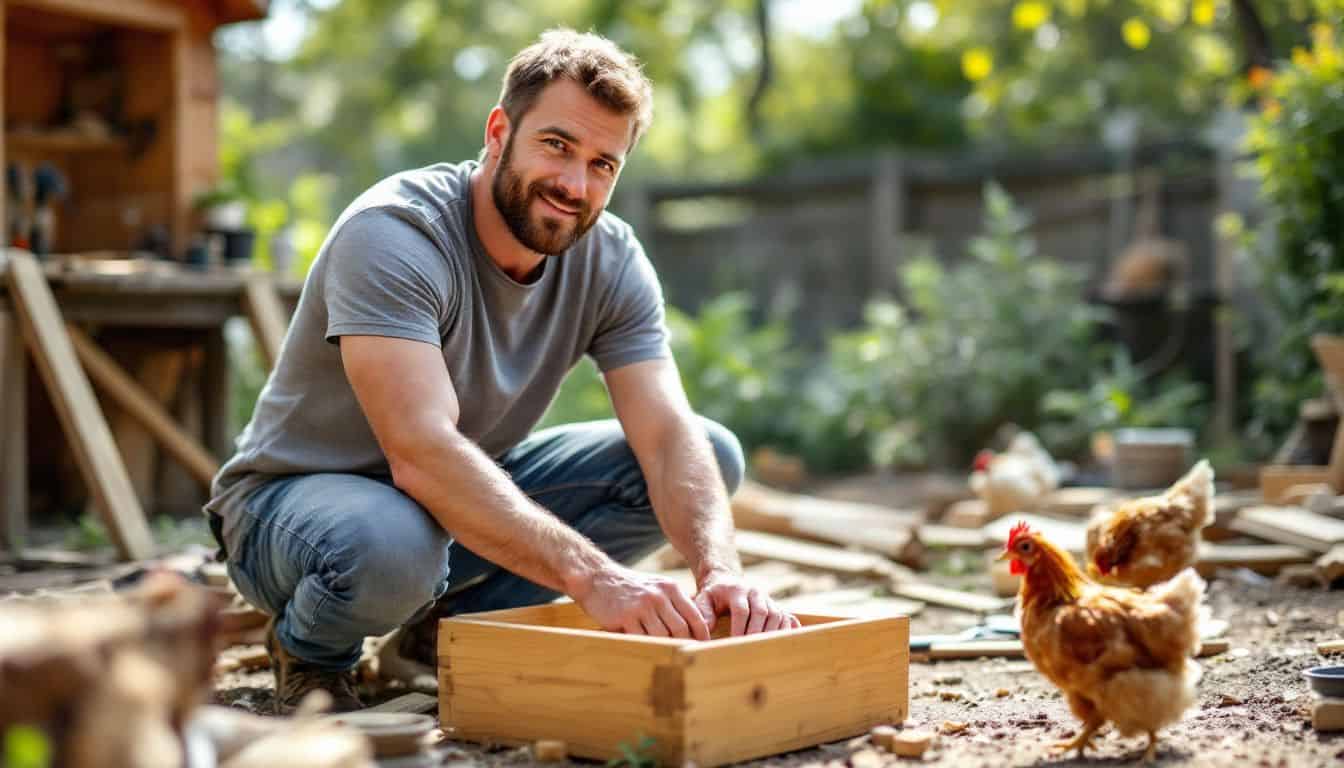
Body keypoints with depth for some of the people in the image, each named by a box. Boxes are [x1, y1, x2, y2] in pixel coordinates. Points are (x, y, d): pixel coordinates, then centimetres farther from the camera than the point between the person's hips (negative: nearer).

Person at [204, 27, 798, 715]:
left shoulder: (612, 263, -10)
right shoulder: (393, 234, -28)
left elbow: (671, 437, -19)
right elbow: (422, 452, -40)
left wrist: (720, 571, -39)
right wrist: (592, 576, -49)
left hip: (470, 498, 6)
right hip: (295, 496, -6)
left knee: (714, 452, -8)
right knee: (393, 543, -43)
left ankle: (450, 624, 0)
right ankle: (309, 653, -4)